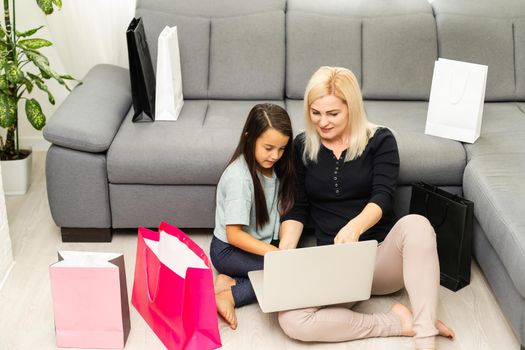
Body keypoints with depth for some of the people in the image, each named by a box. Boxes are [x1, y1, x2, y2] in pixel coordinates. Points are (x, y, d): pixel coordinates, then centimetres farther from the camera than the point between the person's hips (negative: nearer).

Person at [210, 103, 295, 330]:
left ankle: (232, 284, -13)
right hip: (229, 250, -8)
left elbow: (281, 212, 5)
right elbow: (234, 235, -23)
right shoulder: (239, 176, -24)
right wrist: (274, 252, -31)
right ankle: (232, 295, -18)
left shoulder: (274, 167, 0)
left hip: (263, 245, 8)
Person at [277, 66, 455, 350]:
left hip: (383, 255, -1)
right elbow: (297, 209, 6)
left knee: (415, 224, -36)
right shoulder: (302, 147, 7)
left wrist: (355, 226, -36)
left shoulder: (379, 140, 0)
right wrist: (284, 251, -14)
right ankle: (399, 323, -19)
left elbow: (382, 198, -14)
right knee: (290, 320, -28)